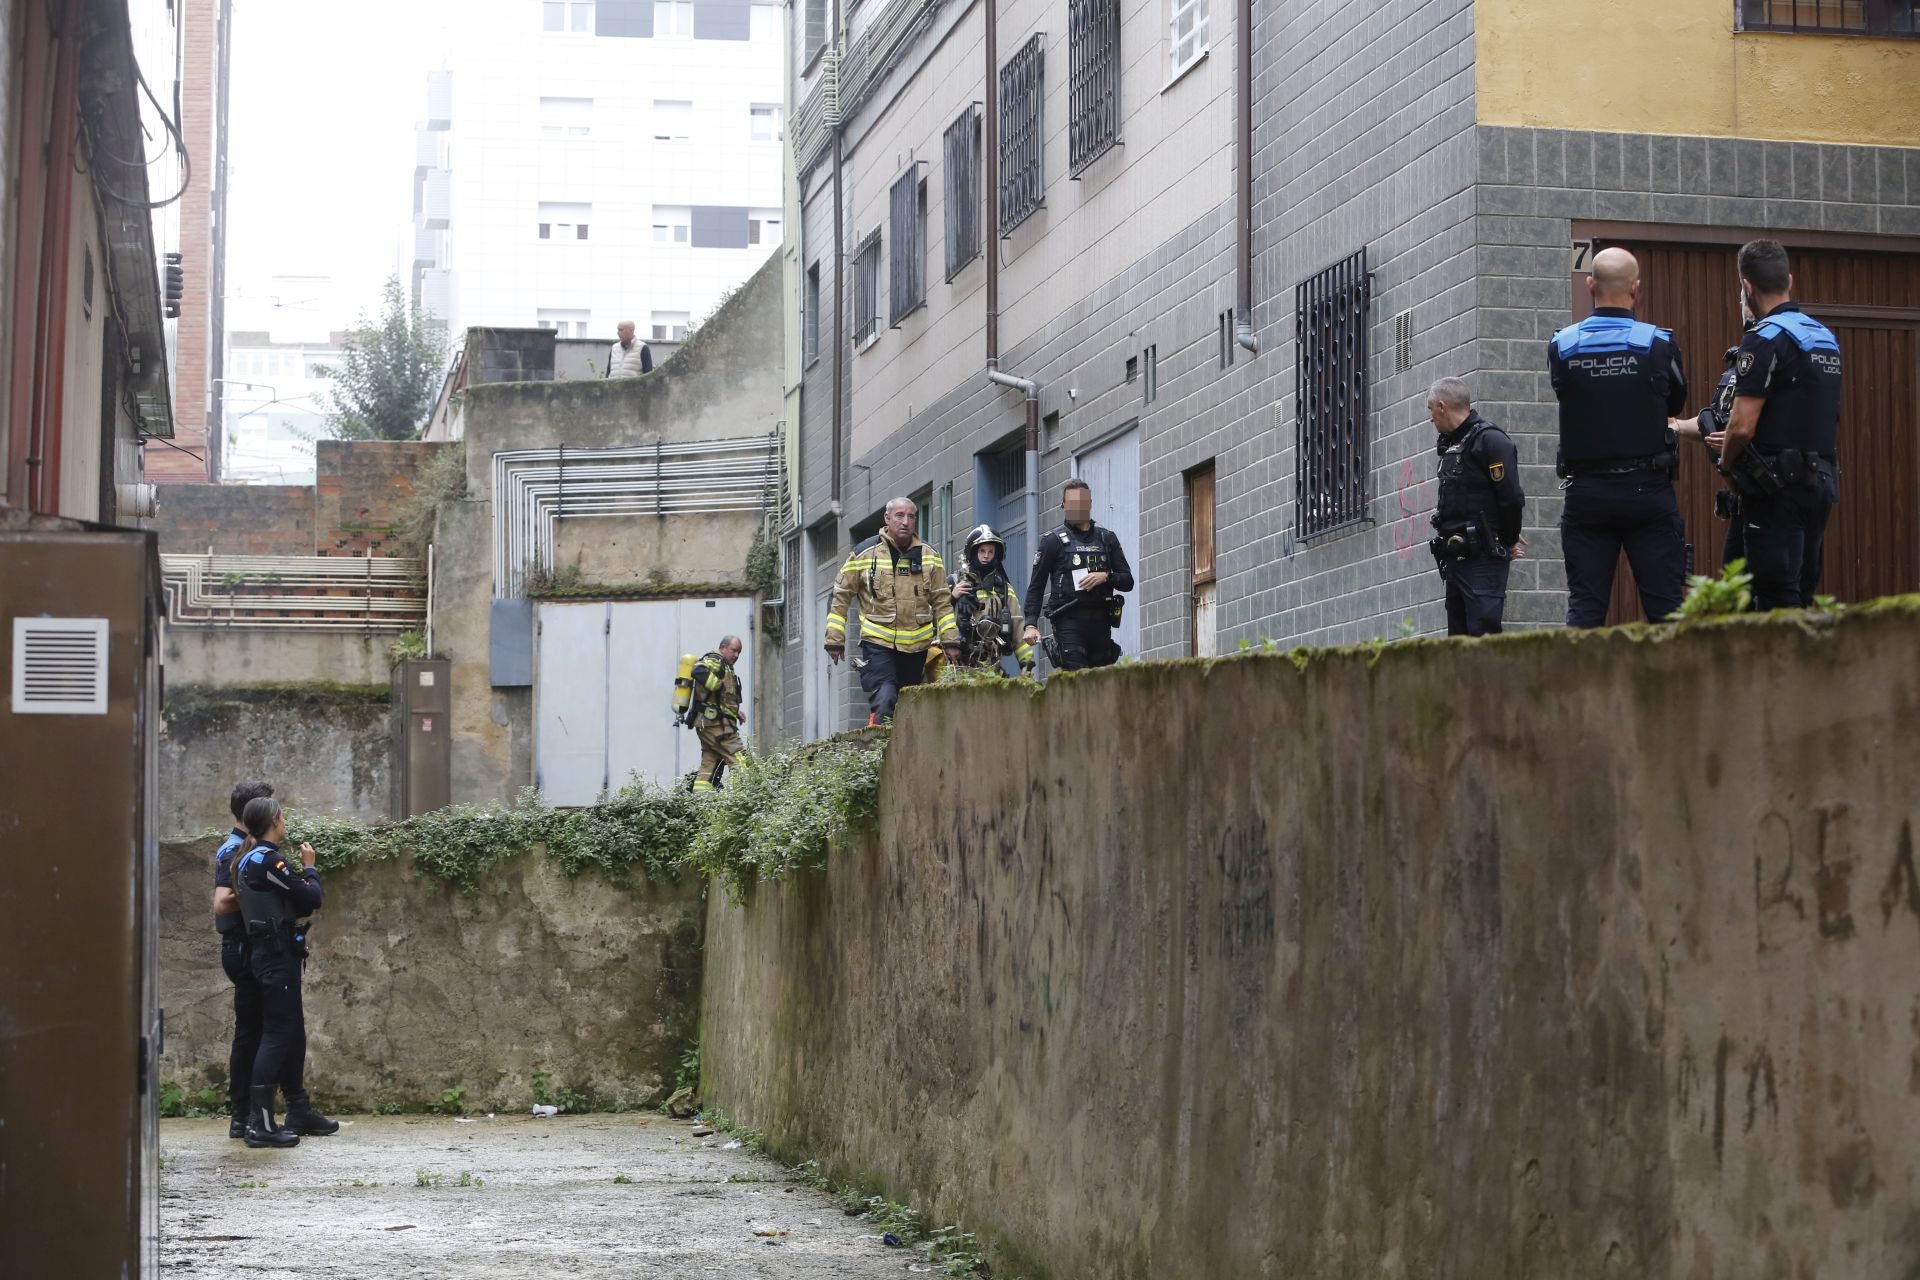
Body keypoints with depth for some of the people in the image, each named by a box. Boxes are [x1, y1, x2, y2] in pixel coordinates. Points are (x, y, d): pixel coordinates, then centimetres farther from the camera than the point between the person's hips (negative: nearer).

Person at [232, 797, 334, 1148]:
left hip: (268, 953, 10)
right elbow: (310, 899, -15)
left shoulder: (249, 859, 14)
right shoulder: (268, 860, -16)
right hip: (278, 955, -10)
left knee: (293, 1031, 17)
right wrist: (309, 868, 0)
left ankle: (299, 1111, 27)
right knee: (278, 1033, -10)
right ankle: (259, 1123, -13)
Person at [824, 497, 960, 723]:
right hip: (878, 643, -3)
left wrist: (950, 641, 5)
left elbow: (942, 602, 11)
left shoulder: (929, 557, 7)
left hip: (916, 645, 4)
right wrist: (834, 640, 1)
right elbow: (840, 597, 4)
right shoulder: (864, 554, -2)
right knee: (883, 700, -19)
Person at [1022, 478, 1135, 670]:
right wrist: (1030, 624, -7)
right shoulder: (1054, 540, 7)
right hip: (1069, 620, -4)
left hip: (1100, 620, 4)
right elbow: (1036, 585, 4)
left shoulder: (1107, 538, 16)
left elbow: (1128, 581, 14)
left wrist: (1105, 577, -7)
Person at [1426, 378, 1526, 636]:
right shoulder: (1452, 444, 18)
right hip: (1457, 558, 9)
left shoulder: (1489, 440, -9)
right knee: (1458, 636, 8)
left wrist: (1509, 541, -2)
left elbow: (1511, 499, -14)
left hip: (1483, 559, -9)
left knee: (1483, 633, -14)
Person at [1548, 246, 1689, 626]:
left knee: (1584, 607, 4)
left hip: (1586, 492, 1)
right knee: (1666, 605, 0)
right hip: (1648, 491, -1)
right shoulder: (1659, 344, -4)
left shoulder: (1561, 347, -2)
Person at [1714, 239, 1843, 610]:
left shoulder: (1765, 339, -13)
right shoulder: (1826, 338, 14)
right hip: (1822, 481, 8)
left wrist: (1726, 461, 4)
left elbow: (1742, 426, -19)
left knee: (1777, 599, -7)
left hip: (1778, 486, -8)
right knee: (1802, 597, 12)